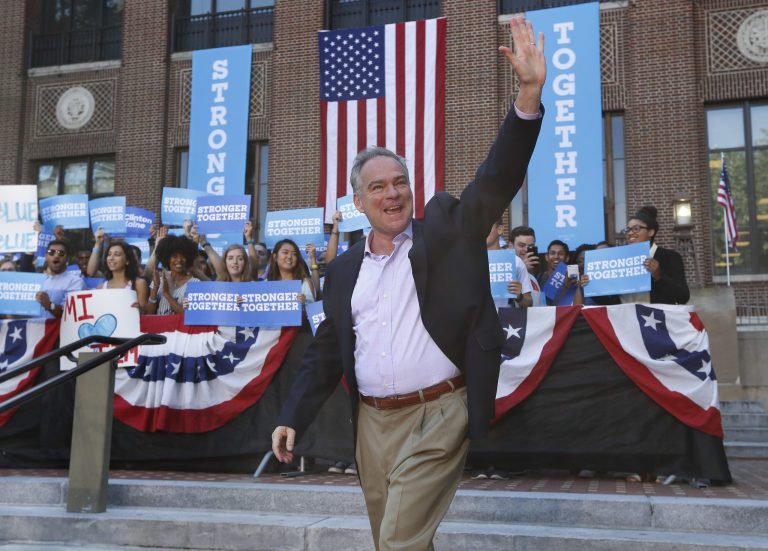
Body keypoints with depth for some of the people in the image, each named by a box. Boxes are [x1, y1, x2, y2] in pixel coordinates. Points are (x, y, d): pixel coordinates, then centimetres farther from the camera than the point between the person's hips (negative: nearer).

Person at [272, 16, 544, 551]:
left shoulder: (446, 228, 1)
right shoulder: (344, 269, 11)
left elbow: (497, 179, -12)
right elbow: (326, 352, 15)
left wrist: (530, 92, -23)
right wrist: (293, 416, 7)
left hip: (435, 417, -5)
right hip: (372, 423, 5)